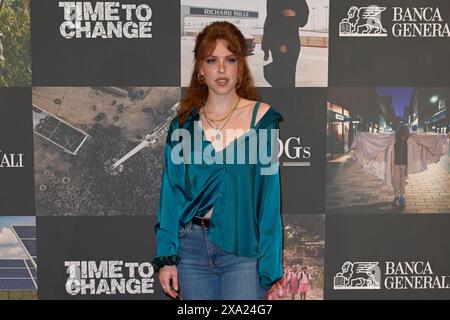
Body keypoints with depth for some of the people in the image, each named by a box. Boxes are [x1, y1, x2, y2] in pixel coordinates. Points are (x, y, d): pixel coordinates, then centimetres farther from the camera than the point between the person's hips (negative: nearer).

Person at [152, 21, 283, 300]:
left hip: (244, 249, -3)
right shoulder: (184, 124, 6)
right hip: (191, 247, 3)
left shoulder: (263, 118, -3)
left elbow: (272, 196, -5)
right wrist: (166, 257, 2)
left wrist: (269, 267, -9)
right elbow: (171, 194, 6)